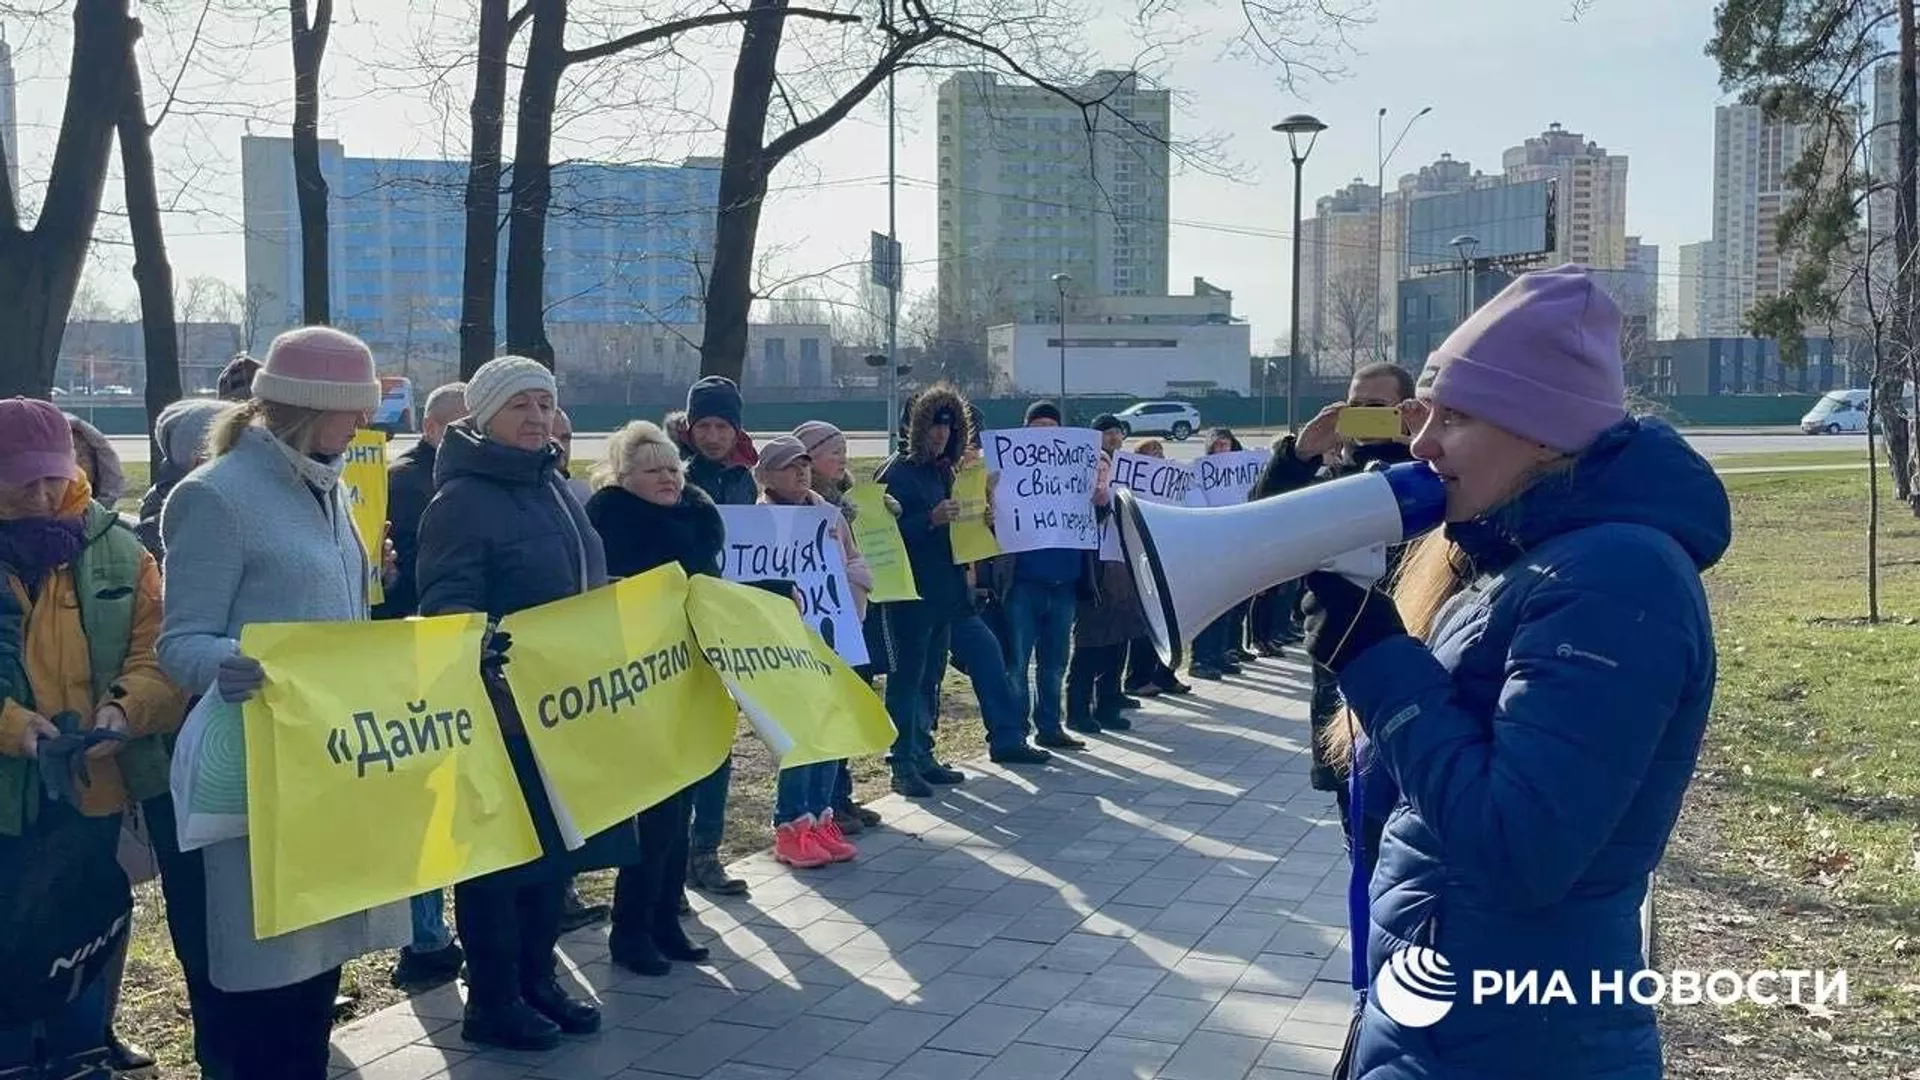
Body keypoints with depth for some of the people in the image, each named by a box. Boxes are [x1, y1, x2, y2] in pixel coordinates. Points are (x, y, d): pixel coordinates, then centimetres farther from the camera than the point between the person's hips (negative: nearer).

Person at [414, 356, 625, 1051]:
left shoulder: (554, 488, 12)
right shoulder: (461, 500, -13)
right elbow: (443, 604, -22)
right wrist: (482, 640, -40)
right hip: (498, 709, -8)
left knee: (554, 845, 15)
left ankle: (537, 981, 29)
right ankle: (492, 1002, 14)